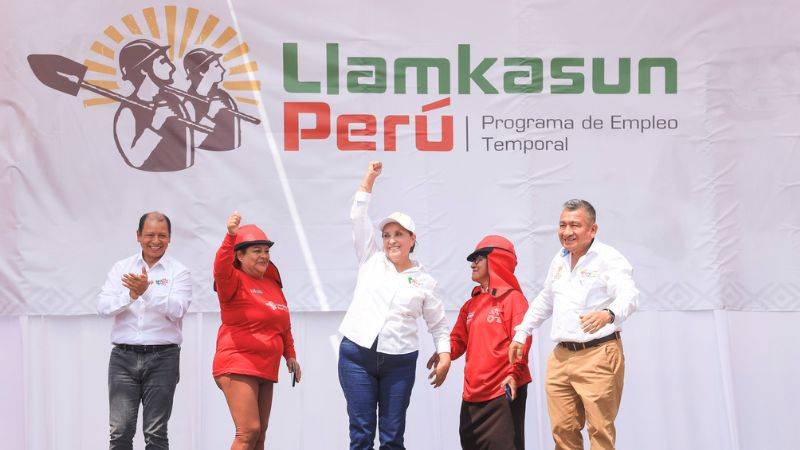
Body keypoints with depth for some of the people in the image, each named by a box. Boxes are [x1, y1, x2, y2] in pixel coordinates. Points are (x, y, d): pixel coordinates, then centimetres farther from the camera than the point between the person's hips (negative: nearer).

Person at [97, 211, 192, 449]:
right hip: (124, 356, 2)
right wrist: (131, 296, -18)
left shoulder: (179, 272, 4)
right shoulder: (121, 268, 12)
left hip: (162, 358, -2)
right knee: (120, 430, -3)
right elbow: (103, 306, -1)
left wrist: (147, 291, -26)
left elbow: (176, 309, -12)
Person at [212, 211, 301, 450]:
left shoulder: (272, 284, 18)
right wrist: (230, 237, -43)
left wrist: (290, 355, 26)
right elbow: (221, 269, -30)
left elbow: (284, 324, 27)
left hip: (265, 368, 8)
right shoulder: (235, 280, -6)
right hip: (238, 366, -8)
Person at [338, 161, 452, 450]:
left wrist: (445, 356, 0)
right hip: (357, 355, 0)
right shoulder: (371, 259, 10)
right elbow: (358, 216, 7)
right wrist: (370, 177, 7)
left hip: (399, 363, 0)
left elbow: (439, 325, 13)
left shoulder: (425, 281, 8)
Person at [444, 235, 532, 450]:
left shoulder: (513, 298, -4)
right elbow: (459, 339, 18)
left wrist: (514, 374, -23)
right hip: (473, 392, 7)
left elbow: (521, 341, -12)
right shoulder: (471, 305, 18)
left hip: (504, 391, -7)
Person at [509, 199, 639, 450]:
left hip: (598, 356, -7)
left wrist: (608, 314, -46)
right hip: (561, 356, 7)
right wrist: (521, 333, 31)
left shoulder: (609, 259, -8)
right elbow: (545, 300, 31)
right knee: (562, 430, 7)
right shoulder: (559, 260, 16)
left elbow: (629, 296, -25)